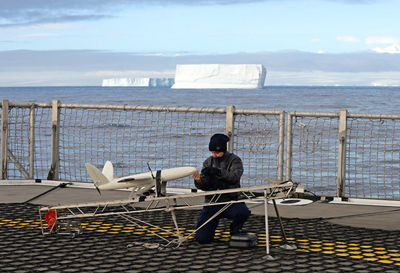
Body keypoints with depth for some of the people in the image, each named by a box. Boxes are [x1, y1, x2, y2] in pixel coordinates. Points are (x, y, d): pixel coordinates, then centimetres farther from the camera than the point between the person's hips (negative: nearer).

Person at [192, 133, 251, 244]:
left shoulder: (234, 160, -2)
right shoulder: (208, 162, 8)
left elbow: (234, 177, -22)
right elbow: (205, 186, 1)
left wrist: (218, 172, -37)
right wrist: (199, 181, -22)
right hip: (211, 203, 2)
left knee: (243, 212, -36)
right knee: (202, 238, -10)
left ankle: (235, 230, -1)